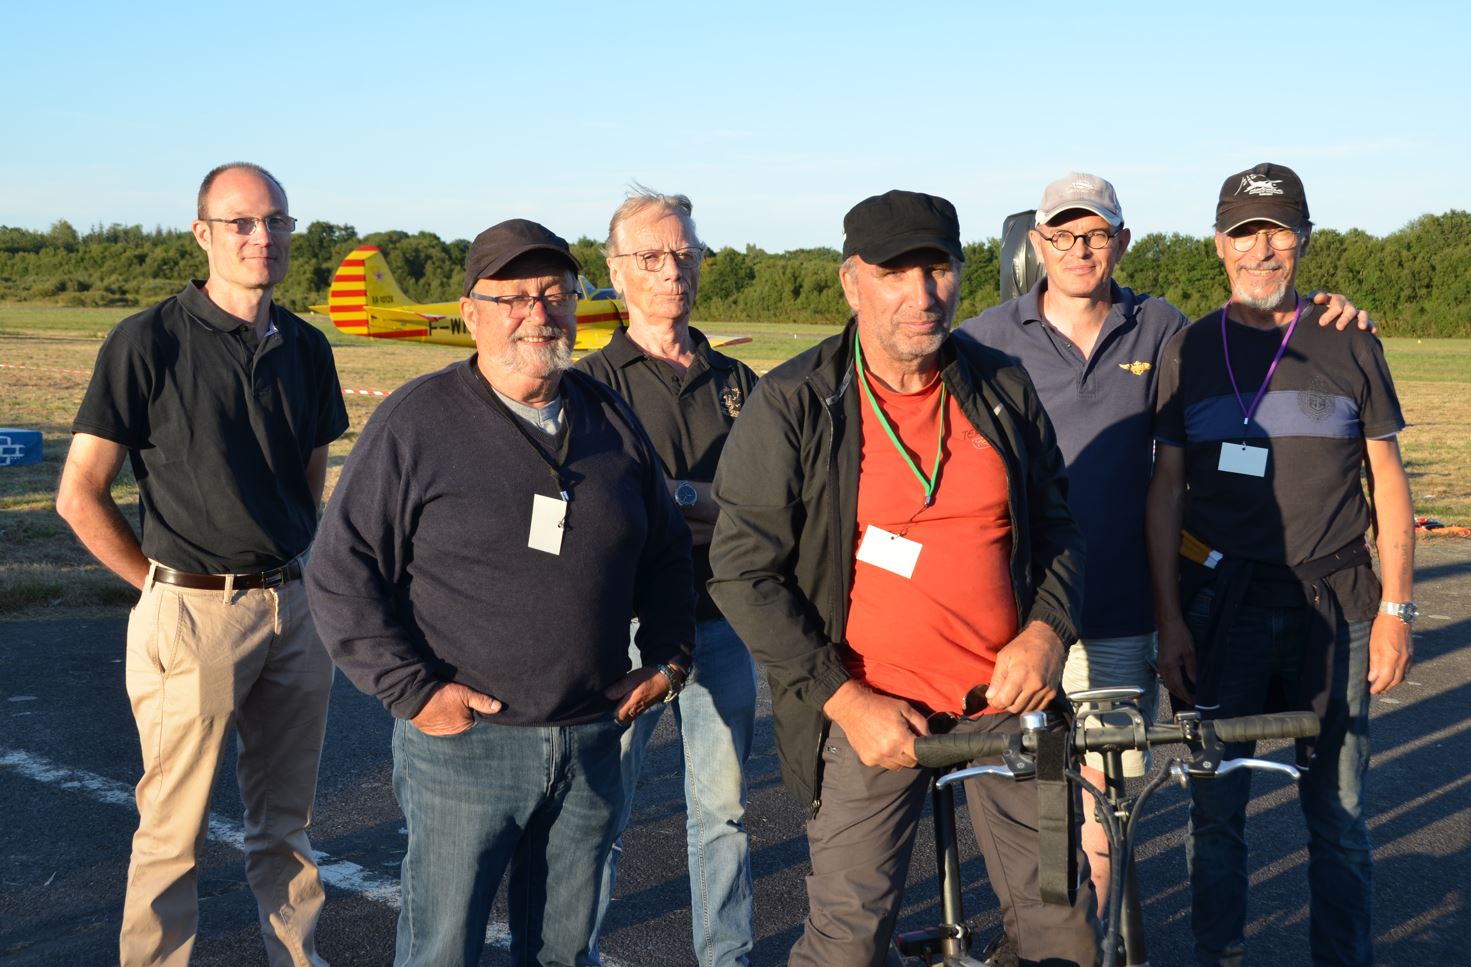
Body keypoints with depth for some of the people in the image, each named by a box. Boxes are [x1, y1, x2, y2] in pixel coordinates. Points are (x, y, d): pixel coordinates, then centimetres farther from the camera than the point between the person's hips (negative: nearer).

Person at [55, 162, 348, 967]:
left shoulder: (305, 348, 7)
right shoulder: (148, 342, -9)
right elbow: (79, 496, -7)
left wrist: (297, 565, 11)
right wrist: (169, 588, -3)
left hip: (296, 606, 5)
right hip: (193, 617, -5)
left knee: (286, 818, 16)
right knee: (174, 830, 5)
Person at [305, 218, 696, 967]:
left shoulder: (610, 419, 9)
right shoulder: (417, 420, -7)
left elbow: (667, 554, 20)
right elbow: (342, 572, -8)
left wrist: (668, 660, 11)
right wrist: (412, 690, -12)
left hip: (591, 741, 4)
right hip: (463, 743, -4)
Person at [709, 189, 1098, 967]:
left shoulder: (1003, 390, 5)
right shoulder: (791, 405, -7)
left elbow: (1056, 523, 15)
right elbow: (744, 573, -8)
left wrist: (1046, 631, -4)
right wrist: (845, 699, -13)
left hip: (1009, 696, 4)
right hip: (869, 711, -3)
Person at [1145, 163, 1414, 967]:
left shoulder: (1350, 346, 6)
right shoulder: (1188, 351, 6)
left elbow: (1388, 484, 7)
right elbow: (1166, 491, 5)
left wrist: (1395, 609, 0)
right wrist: (1168, 619, -1)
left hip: (1335, 608, 0)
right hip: (1221, 605, 0)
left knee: (1338, 816, 4)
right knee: (1216, 808, 4)